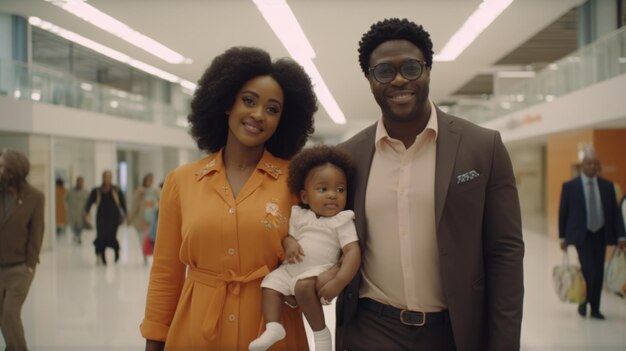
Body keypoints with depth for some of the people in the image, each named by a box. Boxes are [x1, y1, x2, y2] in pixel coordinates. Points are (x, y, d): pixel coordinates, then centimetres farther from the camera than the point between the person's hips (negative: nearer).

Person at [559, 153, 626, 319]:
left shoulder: (607, 186, 6)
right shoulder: (570, 186, -2)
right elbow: (563, 212, 1)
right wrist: (563, 237, -1)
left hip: (600, 235, 3)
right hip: (581, 235, -3)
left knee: (599, 273, 4)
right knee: (589, 270, -12)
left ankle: (595, 308, 17)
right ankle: (583, 303, 12)